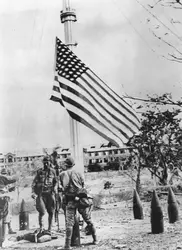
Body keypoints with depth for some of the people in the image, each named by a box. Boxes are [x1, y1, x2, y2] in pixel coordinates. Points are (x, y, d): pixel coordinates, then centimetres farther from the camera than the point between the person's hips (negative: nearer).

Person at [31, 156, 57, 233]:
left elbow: (55, 181, 18)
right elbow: (34, 182, 3)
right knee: (41, 212, -10)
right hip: (41, 193, -1)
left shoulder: (52, 171, 8)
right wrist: (33, 192, -8)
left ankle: (49, 228, 19)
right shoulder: (40, 172, 4)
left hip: (50, 193, 2)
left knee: (51, 212, 4)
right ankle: (41, 226, 14)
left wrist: (55, 188, -1)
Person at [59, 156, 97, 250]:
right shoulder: (77, 173, 4)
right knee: (88, 220, 14)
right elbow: (83, 184, 8)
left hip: (70, 200, -1)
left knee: (69, 223, -1)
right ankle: (95, 239, 22)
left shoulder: (62, 175, 2)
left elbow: (63, 187, 6)